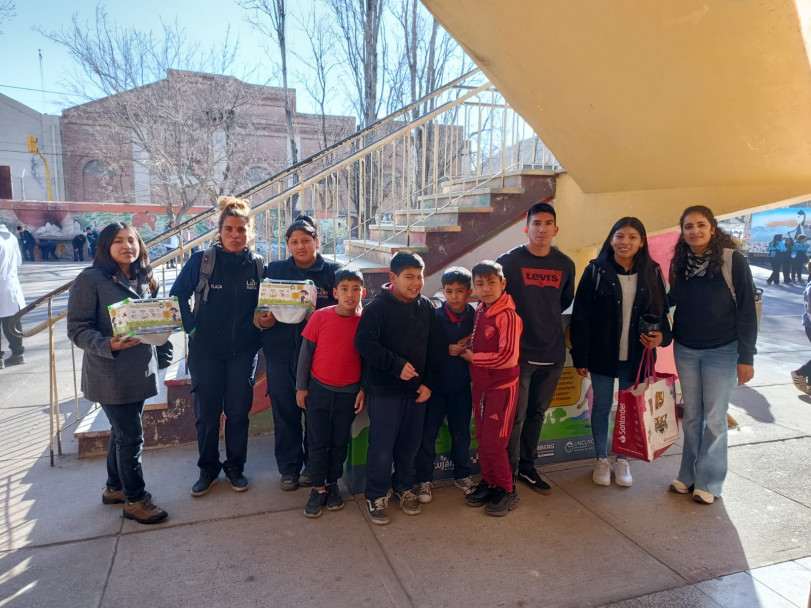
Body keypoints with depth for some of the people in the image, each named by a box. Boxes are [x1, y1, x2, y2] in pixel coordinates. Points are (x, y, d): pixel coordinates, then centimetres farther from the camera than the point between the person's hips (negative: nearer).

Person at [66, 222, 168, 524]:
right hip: (111, 373, -6)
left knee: (122, 432, 19)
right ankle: (135, 499, 16)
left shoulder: (144, 278, 9)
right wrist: (109, 345, -30)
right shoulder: (90, 279, -12)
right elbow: (77, 329, -14)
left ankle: (115, 488, 36)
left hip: (139, 370, 7)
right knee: (131, 436, -1)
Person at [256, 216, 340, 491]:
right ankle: (289, 468, 26)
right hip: (280, 354, 2)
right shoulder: (274, 270, 8)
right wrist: (261, 321, -10)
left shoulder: (333, 272, 1)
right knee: (284, 412, 8)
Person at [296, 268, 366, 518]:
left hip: (348, 393, 1)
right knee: (318, 441, 7)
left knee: (340, 441, 12)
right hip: (319, 389, -1)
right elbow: (306, 352, -2)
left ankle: (332, 484, 31)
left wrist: (364, 389, 1)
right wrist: (301, 387, 0)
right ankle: (318, 488, 22)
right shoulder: (320, 317, -9)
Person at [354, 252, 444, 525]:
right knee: (382, 445, 3)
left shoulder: (426, 307, 3)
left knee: (410, 443, 16)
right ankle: (377, 495, 23)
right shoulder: (378, 307, -11)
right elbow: (364, 343, -20)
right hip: (384, 390, -5)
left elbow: (436, 348, 6)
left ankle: (404, 487, 37)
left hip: (417, 388, 5)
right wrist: (397, 365, -22)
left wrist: (429, 383, 0)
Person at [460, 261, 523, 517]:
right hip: (481, 384, 7)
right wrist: (467, 348, -2)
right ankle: (488, 483, 31)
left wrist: (472, 357, -15)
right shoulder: (480, 310, 3)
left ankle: (507, 491, 18)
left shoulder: (507, 315, -19)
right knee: (483, 438, 15)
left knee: (493, 441, 0)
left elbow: (507, 357, -25)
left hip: (502, 386, -7)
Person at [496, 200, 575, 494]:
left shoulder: (565, 264, 4)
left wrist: (544, 317, 11)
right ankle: (508, 472, 14)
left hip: (553, 353, 4)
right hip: (518, 352, -4)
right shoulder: (509, 261, -8)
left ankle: (527, 467, 32)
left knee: (537, 413, 16)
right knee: (515, 415, -2)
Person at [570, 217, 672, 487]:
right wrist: (580, 356, -10)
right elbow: (580, 316, -8)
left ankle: (622, 460, 31)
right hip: (602, 354, -2)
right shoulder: (596, 271, -8)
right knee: (601, 407, 9)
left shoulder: (652, 273, 0)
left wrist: (662, 336, -12)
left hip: (636, 356, 2)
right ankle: (602, 460, 27)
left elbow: (661, 312, 10)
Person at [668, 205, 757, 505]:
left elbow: (747, 310, -11)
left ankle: (709, 482, 17)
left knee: (714, 418, 4)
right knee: (691, 415, 12)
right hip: (685, 350, 4)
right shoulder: (678, 262, -1)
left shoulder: (733, 260, -13)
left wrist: (746, 357, -13)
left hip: (722, 351, -4)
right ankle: (688, 475, 24)